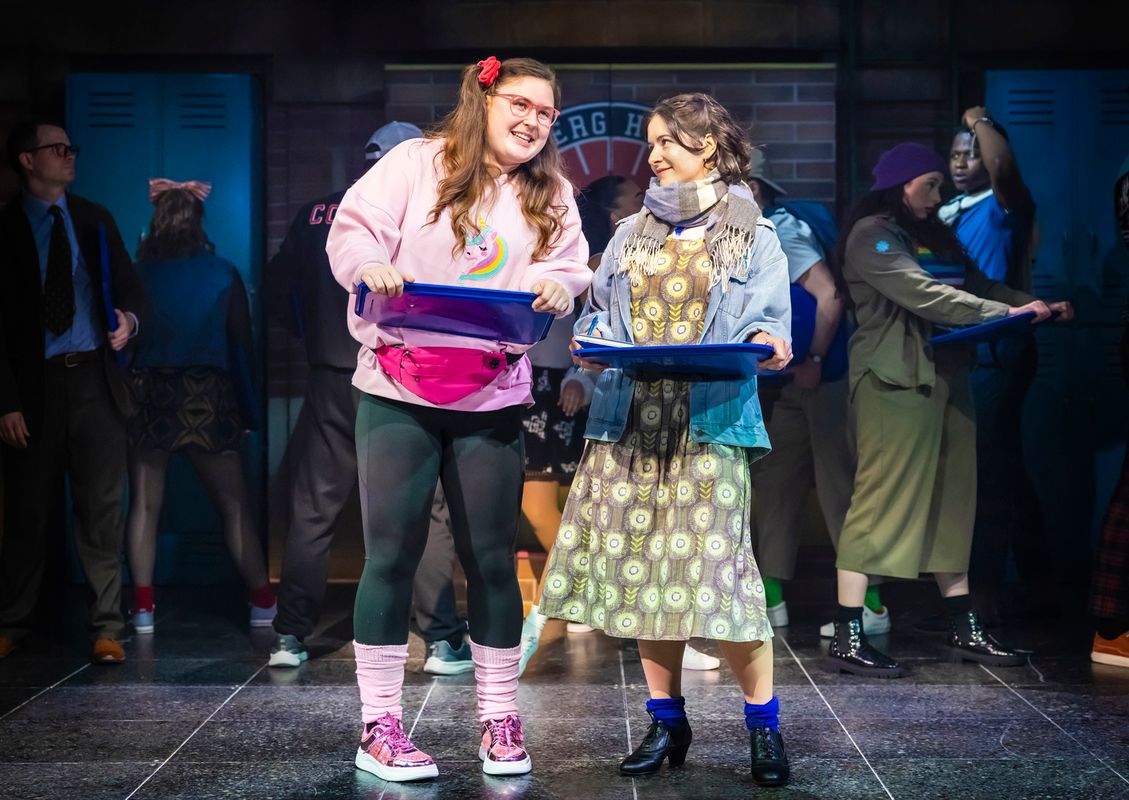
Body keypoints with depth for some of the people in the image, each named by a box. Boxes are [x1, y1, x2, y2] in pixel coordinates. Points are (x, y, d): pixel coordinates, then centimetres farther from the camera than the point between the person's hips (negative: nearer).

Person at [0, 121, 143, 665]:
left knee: (102, 508, 2)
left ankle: (107, 629, 7)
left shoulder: (94, 219, 11)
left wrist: (129, 319, -10)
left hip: (95, 379, 2)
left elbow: (129, 286, 14)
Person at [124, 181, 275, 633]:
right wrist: (248, 407, 8)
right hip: (208, 396, 0)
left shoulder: (138, 274, -3)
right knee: (234, 506, 7)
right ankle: (262, 604, 7)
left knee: (145, 504, 8)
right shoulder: (223, 275, -2)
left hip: (148, 395, 0)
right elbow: (242, 343, 1)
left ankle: (143, 609, 5)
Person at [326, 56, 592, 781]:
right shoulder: (417, 162, 1)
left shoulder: (552, 196, 13)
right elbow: (352, 231, -4)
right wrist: (373, 266, -26)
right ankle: (379, 727, 8)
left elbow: (571, 268, 8)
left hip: (493, 400, 3)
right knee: (392, 556, -1)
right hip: (399, 390, -3)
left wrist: (559, 285, -16)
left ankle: (500, 720, 18)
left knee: (492, 559, 6)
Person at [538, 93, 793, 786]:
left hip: (709, 424, -4)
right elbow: (597, 316, 18)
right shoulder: (631, 234, 19)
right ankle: (667, 722, 16)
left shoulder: (752, 235, 8)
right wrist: (595, 343, -5)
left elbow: (768, 325, 2)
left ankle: (764, 722, 5)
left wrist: (764, 345, -21)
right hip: (630, 423, 4)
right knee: (642, 567, 3)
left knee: (713, 565, -11)